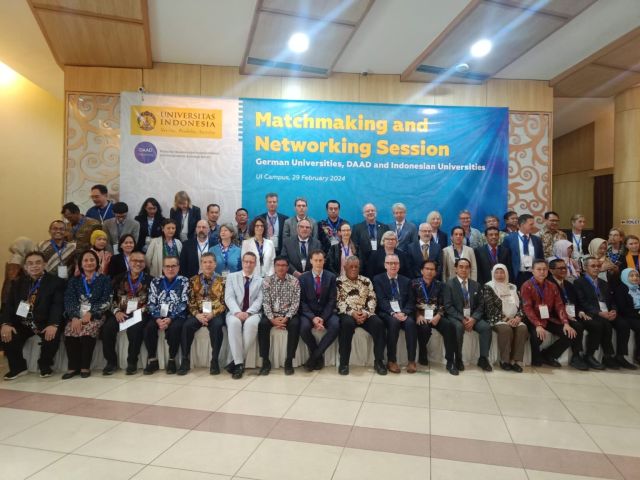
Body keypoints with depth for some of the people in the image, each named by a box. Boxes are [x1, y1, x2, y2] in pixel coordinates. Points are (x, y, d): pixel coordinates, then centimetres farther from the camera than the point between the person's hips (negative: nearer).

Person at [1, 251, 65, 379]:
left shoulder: (56, 282, -3)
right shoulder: (18, 282, 12)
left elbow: (58, 305, -15)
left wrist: (53, 324, -33)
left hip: (45, 323, -4)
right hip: (22, 322, 4)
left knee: (53, 335, -31)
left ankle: (45, 366, -1)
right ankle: (18, 367, 5)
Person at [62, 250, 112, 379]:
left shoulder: (105, 279, 8)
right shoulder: (74, 281, 16)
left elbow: (106, 302, -2)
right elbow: (69, 301, 2)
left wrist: (90, 313, -17)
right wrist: (74, 317, -17)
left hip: (96, 315, -2)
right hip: (77, 315, 3)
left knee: (87, 330, -33)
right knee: (69, 332, -28)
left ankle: (85, 367, -18)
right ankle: (73, 367, -13)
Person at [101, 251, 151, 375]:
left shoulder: (149, 280, 9)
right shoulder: (119, 278, 16)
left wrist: (140, 312, -12)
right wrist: (116, 311, -7)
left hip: (139, 313, -3)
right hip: (121, 313, 3)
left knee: (134, 329, -34)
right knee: (107, 328, -26)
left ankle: (132, 362, -16)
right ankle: (111, 361, -8)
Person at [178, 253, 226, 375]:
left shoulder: (222, 281, 5)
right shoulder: (193, 280, 10)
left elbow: (224, 302, 0)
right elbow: (190, 302, 5)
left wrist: (212, 314, -17)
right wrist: (197, 314, -14)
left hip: (215, 313, -2)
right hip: (198, 313, 2)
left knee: (217, 325, -33)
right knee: (187, 325, -27)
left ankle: (214, 360, -23)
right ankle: (185, 360, -15)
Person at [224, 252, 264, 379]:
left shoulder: (260, 280, 13)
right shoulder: (232, 277, 12)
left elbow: (259, 300, 1)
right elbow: (229, 297, -1)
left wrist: (248, 312, -18)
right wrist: (237, 312, -20)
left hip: (252, 313, 0)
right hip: (235, 312, 0)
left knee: (251, 323, -36)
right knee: (234, 322, -36)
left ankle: (236, 361, -23)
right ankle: (239, 363, -29)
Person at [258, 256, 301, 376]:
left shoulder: (294, 281, -1)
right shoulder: (267, 280, 1)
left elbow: (295, 303, -6)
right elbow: (265, 302, -5)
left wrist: (286, 318, -20)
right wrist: (272, 318, -19)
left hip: (288, 314, 0)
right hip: (271, 314, 1)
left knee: (295, 324, -31)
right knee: (262, 324, -29)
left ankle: (289, 361, -19)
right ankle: (265, 361, -18)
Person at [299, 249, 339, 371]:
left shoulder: (331, 277, 2)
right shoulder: (303, 278, 1)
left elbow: (332, 300, -2)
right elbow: (302, 301, -3)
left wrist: (323, 318, -16)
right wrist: (313, 317, -19)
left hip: (326, 312, 1)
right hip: (308, 312, -1)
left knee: (335, 326, -30)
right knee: (304, 327, -32)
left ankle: (314, 356, -13)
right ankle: (319, 356, -5)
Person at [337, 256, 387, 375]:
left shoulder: (366, 281, 15)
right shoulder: (338, 281, 6)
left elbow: (372, 299, 8)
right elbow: (339, 302, -4)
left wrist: (366, 313, -11)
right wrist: (352, 313, -18)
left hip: (365, 314, 3)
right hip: (347, 314, -3)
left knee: (378, 323, -27)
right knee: (347, 323, -37)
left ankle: (378, 361, -14)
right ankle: (344, 362, -24)